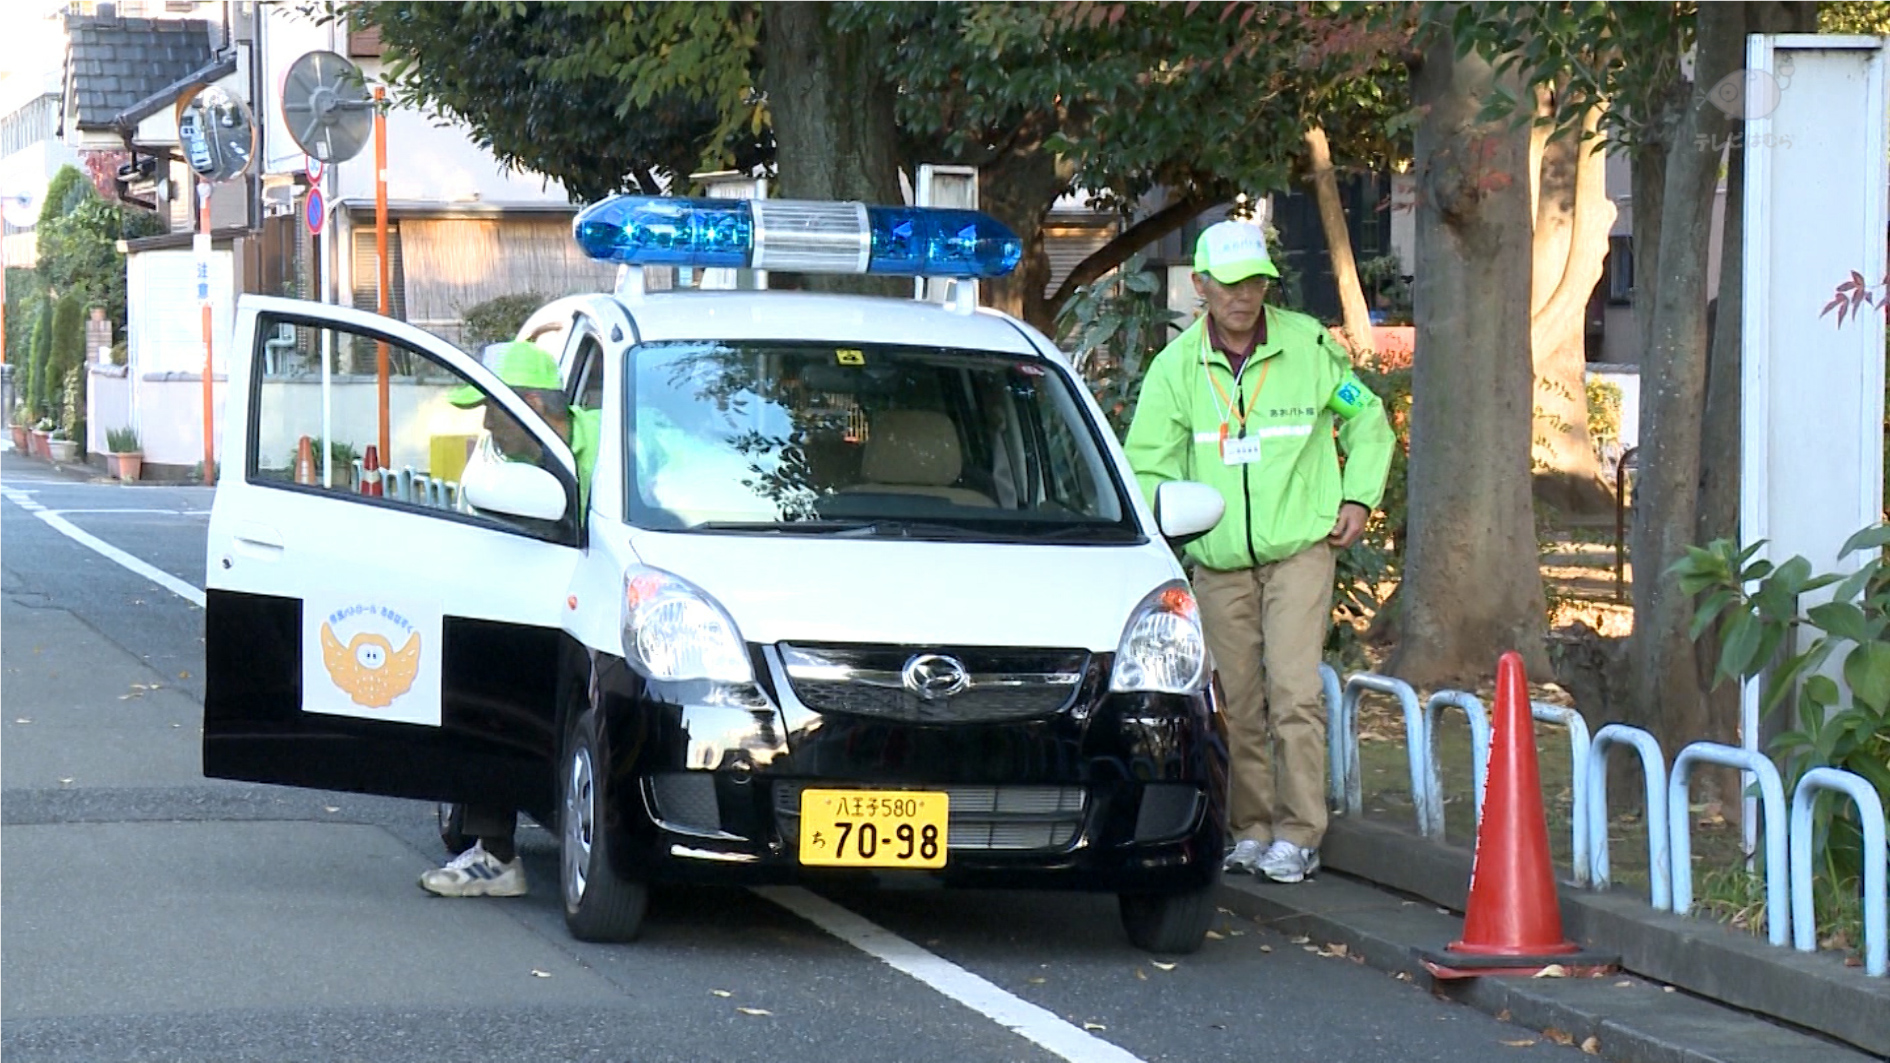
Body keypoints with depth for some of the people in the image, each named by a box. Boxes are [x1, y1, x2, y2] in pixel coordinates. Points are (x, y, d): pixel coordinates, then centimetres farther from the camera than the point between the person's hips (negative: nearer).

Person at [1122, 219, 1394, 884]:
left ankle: (1298, 836, -8)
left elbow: (1365, 418, 14)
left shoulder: (1308, 346, -1)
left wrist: (1358, 497, 5)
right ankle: (1250, 830, 16)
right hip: (1217, 561, 2)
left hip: (1300, 549, -2)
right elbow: (1148, 465, 6)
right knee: (1238, 701, 6)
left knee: (1294, 693, -12)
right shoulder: (1176, 366, 1)